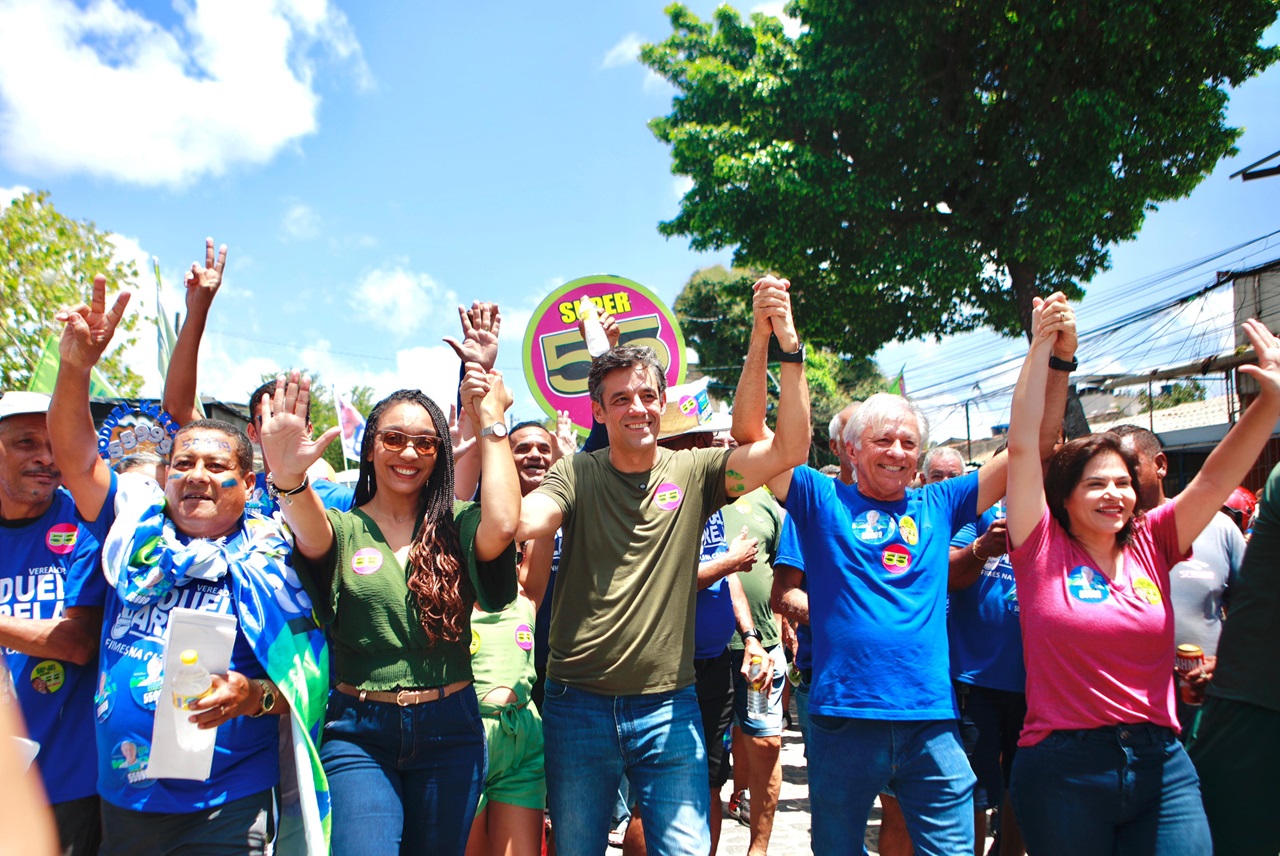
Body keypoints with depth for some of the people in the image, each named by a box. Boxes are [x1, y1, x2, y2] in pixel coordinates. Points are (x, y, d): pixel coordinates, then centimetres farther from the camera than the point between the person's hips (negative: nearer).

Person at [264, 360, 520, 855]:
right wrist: (289, 480, -46)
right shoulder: (343, 528, 1)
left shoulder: (456, 526, 2)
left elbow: (501, 525, -21)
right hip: (358, 731, -1)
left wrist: (491, 422, -14)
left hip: (449, 729, 2)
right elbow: (313, 537, -24)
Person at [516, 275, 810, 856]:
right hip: (579, 705, 0)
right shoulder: (575, 475, -2)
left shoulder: (692, 472, -1)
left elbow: (791, 450, -12)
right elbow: (518, 523, -20)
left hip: (668, 708, 0)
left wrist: (787, 345, -21)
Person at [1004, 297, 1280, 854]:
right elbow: (1022, 447, -9)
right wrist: (1041, 347, -7)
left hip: (1160, 766, 3)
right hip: (1064, 768, -3)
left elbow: (1216, 479, 2)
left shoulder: (1150, 545, 7)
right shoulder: (1043, 549, -4)